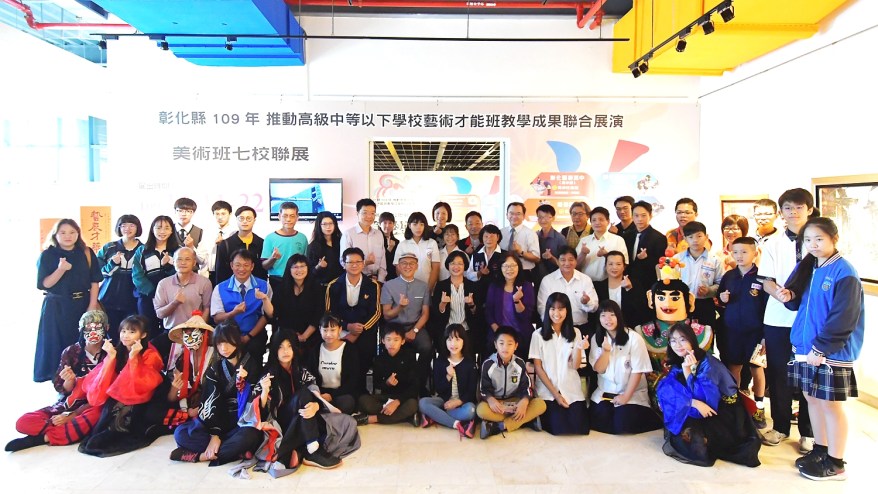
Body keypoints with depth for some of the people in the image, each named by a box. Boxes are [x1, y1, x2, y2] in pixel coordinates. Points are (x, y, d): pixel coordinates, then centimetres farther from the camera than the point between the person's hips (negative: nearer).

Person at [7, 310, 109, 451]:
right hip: (67, 405, 3)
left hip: (96, 407, -3)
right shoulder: (71, 352, -1)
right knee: (23, 423, -17)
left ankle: (42, 438, -22)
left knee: (94, 416, -38)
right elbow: (63, 391, 0)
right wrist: (69, 381, -25)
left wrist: (72, 416, -16)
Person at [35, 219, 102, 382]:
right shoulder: (47, 255, -2)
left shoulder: (87, 253, 3)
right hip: (57, 307, -2)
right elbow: (44, 284, -7)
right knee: (58, 344, 2)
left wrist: (92, 306, -6)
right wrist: (61, 269, -22)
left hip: (83, 305, 2)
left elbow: (94, 282, 2)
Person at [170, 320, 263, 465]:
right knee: (181, 433, -17)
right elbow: (211, 402, -4)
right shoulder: (215, 368, 7)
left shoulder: (251, 365, -3)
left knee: (248, 437, -38)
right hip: (221, 420, 4)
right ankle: (237, 451, -24)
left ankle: (199, 455, -21)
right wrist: (214, 434, -16)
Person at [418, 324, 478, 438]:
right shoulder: (439, 361, 0)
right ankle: (457, 424, -32)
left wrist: (458, 401, -21)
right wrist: (448, 377, -21)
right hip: (444, 399, 2)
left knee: (470, 410, -36)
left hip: (462, 401, -2)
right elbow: (438, 389, -3)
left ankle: (435, 417, -25)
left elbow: (472, 390, -4)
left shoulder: (470, 362, -4)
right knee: (422, 403, -27)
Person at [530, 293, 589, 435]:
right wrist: (555, 394, -8)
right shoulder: (538, 334, -3)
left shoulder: (575, 333, 5)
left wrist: (578, 348, -21)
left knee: (579, 427, -14)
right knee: (559, 428, -19)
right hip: (548, 391, -2)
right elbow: (538, 367, -3)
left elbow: (576, 366, -1)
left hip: (572, 390, 2)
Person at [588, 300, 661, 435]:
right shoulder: (596, 338, 2)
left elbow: (637, 371, -11)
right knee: (597, 422, -15)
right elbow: (599, 369, -3)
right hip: (605, 392, 3)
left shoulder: (634, 338, -11)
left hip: (632, 393, -3)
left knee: (623, 425, -20)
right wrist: (606, 351, -20)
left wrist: (626, 396, -14)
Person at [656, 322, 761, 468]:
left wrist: (688, 371, -22)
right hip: (689, 417, 4)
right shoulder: (676, 367, 5)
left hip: (715, 415, -4)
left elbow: (707, 396, -18)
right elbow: (665, 392, -9)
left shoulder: (708, 362, -8)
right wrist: (694, 403, -22)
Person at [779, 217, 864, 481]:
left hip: (832, 352, -7)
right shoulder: (808, 268, 9)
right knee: (812, 398, 16)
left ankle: (835, 464, 16)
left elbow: (843, 319, -19)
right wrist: (790, 297, -3)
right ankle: (820, 450, 31)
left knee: (831, 405, 3)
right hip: (806, 347, 7)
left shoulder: (844, 273, -14)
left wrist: (820, 348, -19)